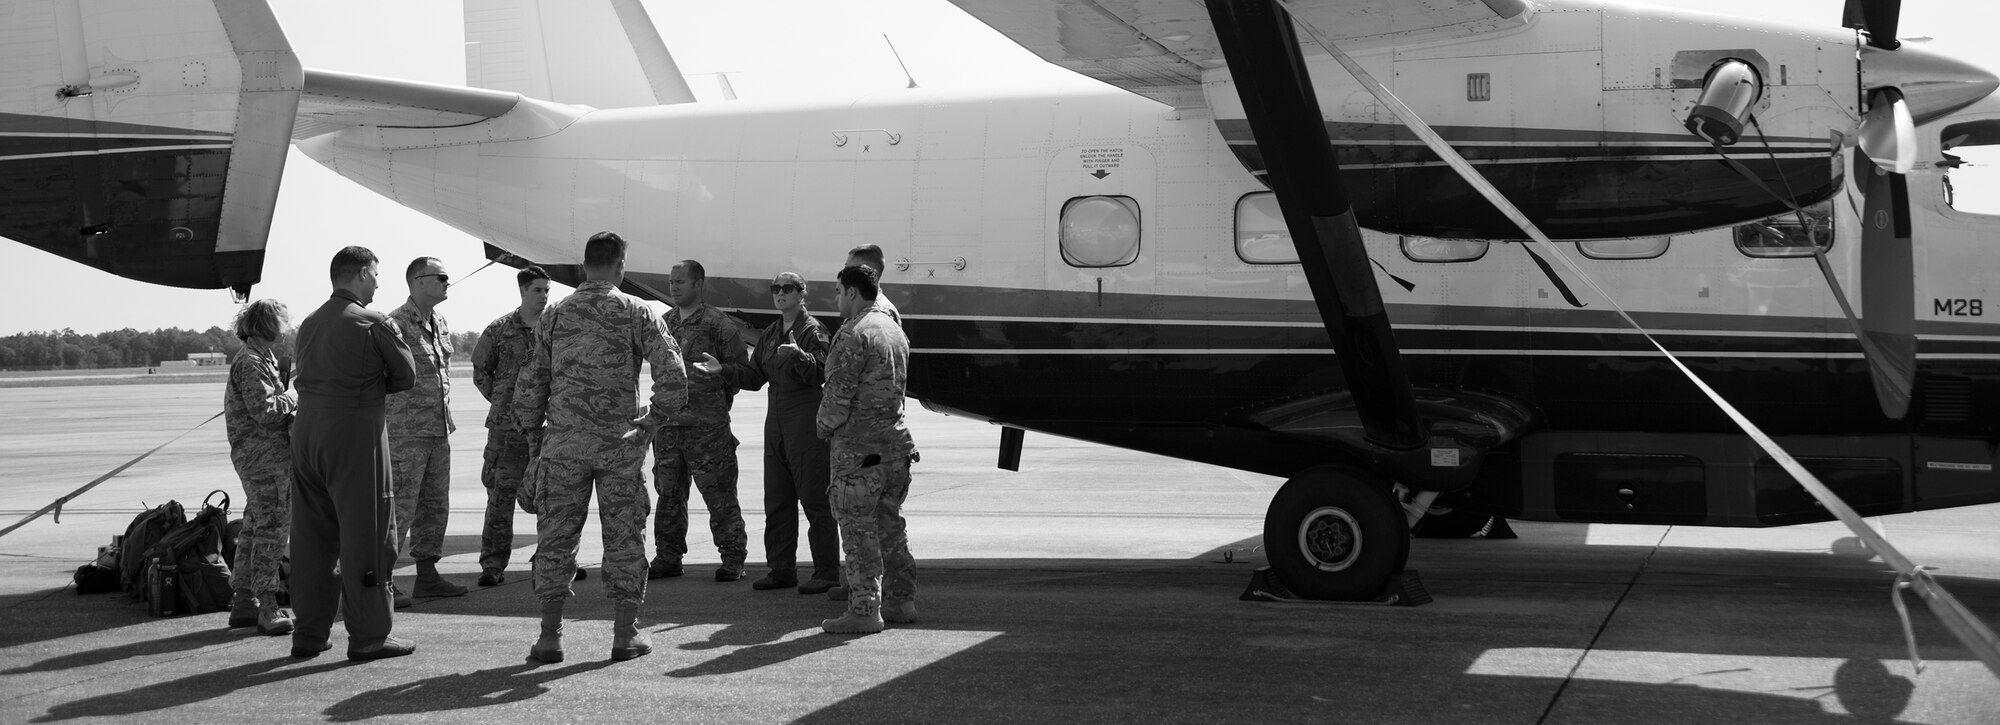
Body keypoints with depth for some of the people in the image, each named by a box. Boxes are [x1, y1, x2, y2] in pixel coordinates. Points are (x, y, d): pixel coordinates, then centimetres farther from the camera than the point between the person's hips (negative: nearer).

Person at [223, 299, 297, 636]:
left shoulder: (260, 359, 19)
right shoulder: (251, 363, -14)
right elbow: (264, 411, -22)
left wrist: (288, 398, 9)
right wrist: (294, 398, -8)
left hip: (255, 456, 11)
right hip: (265, 456, -11)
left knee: (255, 526, 14)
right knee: (272, 528, -10)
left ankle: (244, 602, 20)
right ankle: (267, 608, -9)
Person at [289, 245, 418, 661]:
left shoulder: (310, 323, 13)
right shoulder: (372, 323, -8)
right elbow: (406, 376, -2)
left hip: (306, 428, 7)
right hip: (354, 431, -7)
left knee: (312, 535, 11)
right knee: (365, 535, 0)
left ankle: (309, 633, 16)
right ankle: (369, 636, 2)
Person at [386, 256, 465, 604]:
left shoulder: (440, 323, 14)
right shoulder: (395, 324, -13)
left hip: (439, 431, 8)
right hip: (406, 431, -8)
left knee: (435, 506, 13)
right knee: (399, 507, -7)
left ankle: (427, 574, 21)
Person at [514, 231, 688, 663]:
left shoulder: (555, 316, 5)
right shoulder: (636, 313, -1)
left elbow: (529, 387, 6)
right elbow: (672, 374, -12)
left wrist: (535, 439, 16)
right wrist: (652, 421, -1)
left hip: (564, 442, 1)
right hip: (619, 443, -1)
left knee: (556, 536, 7)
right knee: (624, 536, 6)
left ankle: (550, 636, 5)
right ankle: (625, 634, 9)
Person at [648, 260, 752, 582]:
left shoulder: (720, 325, -5)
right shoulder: (664, 322, 13)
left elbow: (742, 370, -5)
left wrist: (721, 370, -24)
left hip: (707, 425, -6)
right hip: (668, 421, 6)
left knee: (719, 494, -3)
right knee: (668, 493, 10)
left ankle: (733, 559, 5)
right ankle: (667, 557, 19)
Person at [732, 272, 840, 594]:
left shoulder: (812, 330, -6)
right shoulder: (769, 335, 17)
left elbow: (820, 373, -19)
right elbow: (754, 377, 17)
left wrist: (798, 355, -37)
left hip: (806, 424, -8)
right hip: (776, 422, 8)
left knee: (815, 500, -6)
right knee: (776, 502, 10)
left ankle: (827, 573, -2)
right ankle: (782, 569, 17)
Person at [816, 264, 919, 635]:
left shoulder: (854, 334, -14)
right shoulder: (896, 330, 15)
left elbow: (839, 392, -17)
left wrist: (824, 424, 1)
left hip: (858, 446, -9)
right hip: (895, 441, 9)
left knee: (859, 527, -4)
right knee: (890, 523, 17)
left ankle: (864, 610, -4)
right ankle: (900, 600, 22)